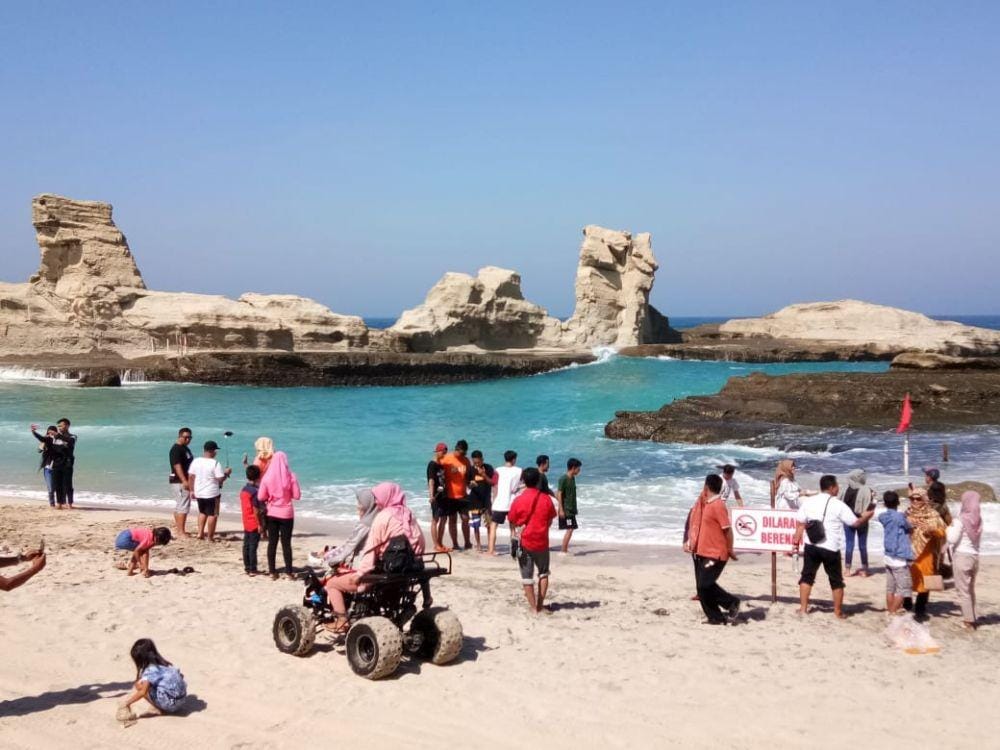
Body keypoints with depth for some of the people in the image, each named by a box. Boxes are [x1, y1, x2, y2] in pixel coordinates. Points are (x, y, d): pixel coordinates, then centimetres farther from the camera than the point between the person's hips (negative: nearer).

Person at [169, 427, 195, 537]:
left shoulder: (185, 448, 16)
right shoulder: (176, 449, -15)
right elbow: (177, 466, -23)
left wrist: (189, 481, 25)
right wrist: (184, 481, -30)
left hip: (183, 481, 10)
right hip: (179, 481, -10)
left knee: (178, 506, 13)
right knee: (183, 506, -11)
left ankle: (179, 529, 19)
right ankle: (181, 531, -11)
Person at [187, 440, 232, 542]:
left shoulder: (196, 461, -1)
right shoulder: (215, 464, -16)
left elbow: (190, 477, 3)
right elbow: (220, 479, -17)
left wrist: (191, 490, 12)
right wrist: (227, 473, 2)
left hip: (198, 493, 5)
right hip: (212, 494, -5)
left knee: (202, 512, 24)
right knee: (212, 514, 6)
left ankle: (200, 533, 19)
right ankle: (210, 537, 9)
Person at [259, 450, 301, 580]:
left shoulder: (267, 477, -8)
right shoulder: (291, 477, -10)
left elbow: (261, 497, -6)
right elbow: (297, 496, -7)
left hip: (271, 513, 1)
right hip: (286, 513, -1)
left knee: (272, 542, 9)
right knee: (286, 543, 6)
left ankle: (272, 572, 11)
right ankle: (289, 572, 8)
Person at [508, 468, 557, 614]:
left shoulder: (518, 500, -10)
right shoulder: (546, 499, -6)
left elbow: (513, 521, -1)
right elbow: (550, 520, 2)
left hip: (525, 542, -2)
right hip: (542, 541, 2)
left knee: (527, 576, 7)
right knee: (543, 573, 19)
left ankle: (533, 607, 7)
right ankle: (540, 604, 17)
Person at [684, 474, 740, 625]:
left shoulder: (718, 505, -15)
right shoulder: (706, 504, 14)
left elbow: (728, 529, -16)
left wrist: (730, 550, -11)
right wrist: (690, 542, 18)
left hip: (715, 554, -9)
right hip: (703, 552, 9)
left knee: (705, 584, -13)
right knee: (702, 587, 6)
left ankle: (732, 603, 5)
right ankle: (715, 617, 12)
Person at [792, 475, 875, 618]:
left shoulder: (808, 501, 3)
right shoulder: (838, 505, -7)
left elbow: (800, 524, 4)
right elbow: (855, 523, -2)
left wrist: (796, 542, 11)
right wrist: (866, 516, 16)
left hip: (811, 547, 3)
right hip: (831, 548, -3)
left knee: (807, 577, 13)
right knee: (836, 581, 11)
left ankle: (803, 608, 12)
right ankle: (838, 612, 17)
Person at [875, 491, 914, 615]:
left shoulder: (883, 516, 4)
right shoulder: (899, 516, -15)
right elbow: (910, 529, -1)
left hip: (888, 557, 7)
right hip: (900, 558, -7)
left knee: (890, 588, 14)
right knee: (904, 589, -1)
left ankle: (890, 611, 19)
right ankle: (893, 612, -3)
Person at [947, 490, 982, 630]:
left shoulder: (961, 520, -14)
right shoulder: (978, 519, 4)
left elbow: (952, 539, -12)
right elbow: (978, 539, 10)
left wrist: (950, 528, 4)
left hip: (962, 556, -6)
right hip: (975, 556, 6)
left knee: (963, 590, 1)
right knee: (971, 589, 17)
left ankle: (969, 621, 2)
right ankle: (971, 618, 23)